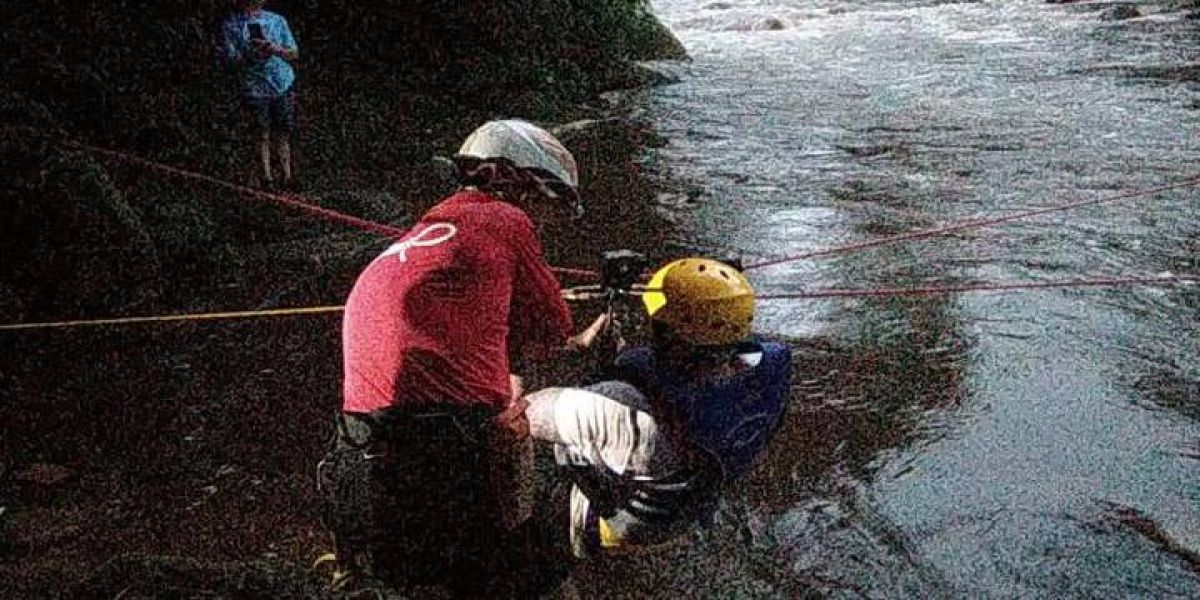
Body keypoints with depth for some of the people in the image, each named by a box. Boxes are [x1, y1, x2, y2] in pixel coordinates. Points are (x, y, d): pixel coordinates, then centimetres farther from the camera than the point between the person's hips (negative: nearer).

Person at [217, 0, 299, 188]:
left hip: (283, 85, 1)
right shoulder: (230, 25, 1)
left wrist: (276, 49, -16)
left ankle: (287, 175, 8)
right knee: (262, 135, 4)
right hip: (254, 88, -1)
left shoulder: (277, 20, 6)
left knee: (283, 134, 4)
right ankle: (267, 175, 11)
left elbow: (294, 54, 5)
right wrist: (253, 56, -23)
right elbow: (232, 60, -5)